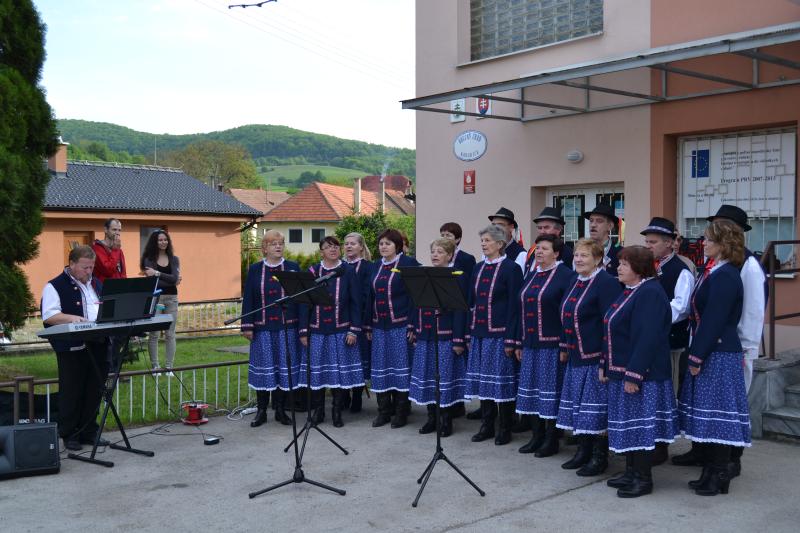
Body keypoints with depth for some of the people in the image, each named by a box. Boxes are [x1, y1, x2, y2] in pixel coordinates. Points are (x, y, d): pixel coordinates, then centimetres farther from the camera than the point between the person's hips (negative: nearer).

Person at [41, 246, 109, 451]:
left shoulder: (97, 284, 18)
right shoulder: (55, 286, -2)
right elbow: (49, 316, -13)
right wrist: (72, 318, -28)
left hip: (98, 346, 6)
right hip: (72, 348, -6)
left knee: (94, 392, 10)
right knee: (71, 392, 1)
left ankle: (89, 432, 21)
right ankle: (69, 435, 12)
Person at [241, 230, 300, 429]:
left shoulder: (293, 268, 4)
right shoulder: (254, 269, 5)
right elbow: (248, 299, 4)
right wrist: (247, 326, -2)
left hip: (287, 327, 0)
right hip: (263, 328, 0)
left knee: (285, 367, 5)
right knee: (263, 367, 4)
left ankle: (280, 409, 17)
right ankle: (261, 410, 15)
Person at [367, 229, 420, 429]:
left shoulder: (409, 264, -5)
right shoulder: (376, 266, 13)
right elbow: (371, 297, 16)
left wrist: (413, 325, -15)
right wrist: (368, 326, 13)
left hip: (400, 324, -6)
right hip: (379, 326, 6)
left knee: (400, 367, -1)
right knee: (381, 368, 8)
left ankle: (401, 412, 9)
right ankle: (384, 411, 17)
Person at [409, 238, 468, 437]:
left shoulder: (458, 276, -6)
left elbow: (460, 309, -10)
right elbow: (417, 306, 14)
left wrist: (459, 340, -15)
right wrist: (415, 333, 11)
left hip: (445, 336, -6)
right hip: (425, 336, 6)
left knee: (445, 376, 1)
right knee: (428, 376, 11)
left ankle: (447, 421, 13)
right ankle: (431, 418, 23)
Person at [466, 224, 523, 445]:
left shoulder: (511, 269, -8)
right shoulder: (479, 268, 12)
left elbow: (514, 306, -11)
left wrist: (510, 339, -15)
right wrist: (469, 333, 10)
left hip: (499, 334, -6)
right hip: (479, 333, 6)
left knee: (502, 381, 0)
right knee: (483, 380, 11)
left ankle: (505, 429, 12)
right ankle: (487, 425, 22)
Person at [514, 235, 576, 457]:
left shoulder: (566, 276, -8)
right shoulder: (531, 275, 15)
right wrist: (519, 343, 15)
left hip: (552, 345, -7)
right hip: (531, 344, 7)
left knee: (550, 390, -1)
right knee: (532, 389, 11)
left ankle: (552, 439, 10)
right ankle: (537, 435, 23)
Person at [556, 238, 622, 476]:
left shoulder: (606, 283, -14)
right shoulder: (577, 282, 13)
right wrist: (564, 348, 18)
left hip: (596, 356, -9)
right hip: (577, 356, 9)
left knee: (596, 409, -1)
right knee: (580, 407, 15)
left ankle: (600, 457, 10)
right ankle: (583, 450, 26)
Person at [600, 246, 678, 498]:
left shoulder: (650, 294, -18)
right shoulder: (629, 292, 15)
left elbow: (647, 339, -25)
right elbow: (613, 333, 20)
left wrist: (633, 375, -26)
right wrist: (605, 365, 19)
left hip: (641, 375, -10)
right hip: (620, 372, 10)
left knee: (639, 426, -2)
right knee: (627, 425, 16)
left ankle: (643, 479, 7)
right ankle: (631, 472, 26)